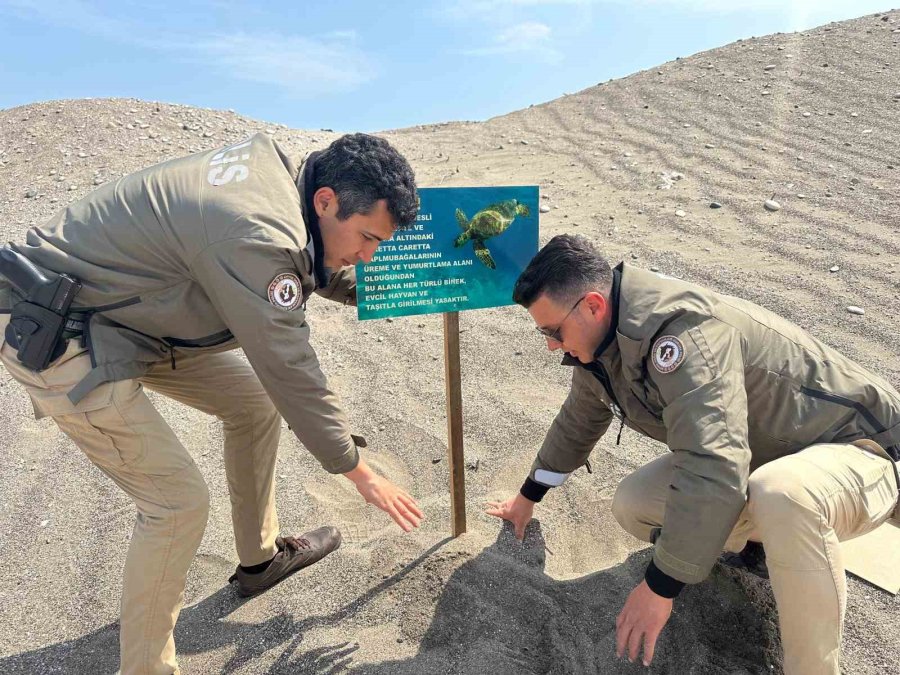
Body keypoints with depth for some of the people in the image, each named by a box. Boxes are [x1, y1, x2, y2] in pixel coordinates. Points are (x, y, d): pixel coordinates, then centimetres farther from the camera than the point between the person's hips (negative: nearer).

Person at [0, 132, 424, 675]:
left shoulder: (278, 164, -4)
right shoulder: (258, 237, -32)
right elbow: (291, 372, -26)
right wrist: (361, 473, -14)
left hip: (125, 305, 9)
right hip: (60, 340, -9)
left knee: (255, 398, 10)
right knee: (179, 500, -8)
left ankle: (260, 558, 27)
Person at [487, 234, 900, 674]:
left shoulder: (683, 329, -34)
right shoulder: (601, 341, -5)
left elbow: (711, 468, -42)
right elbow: (579, 420, 11)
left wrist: (659, 586, -32)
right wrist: (529, 496, 21)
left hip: (855, 445, -7)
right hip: (758, 455, 8)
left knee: (781, 496, -41)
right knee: (631, 507, -6)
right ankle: (764, 536, 16)